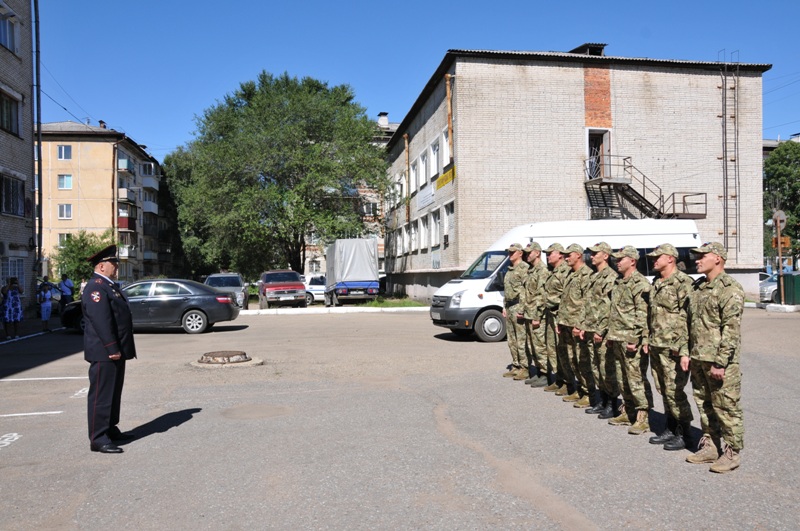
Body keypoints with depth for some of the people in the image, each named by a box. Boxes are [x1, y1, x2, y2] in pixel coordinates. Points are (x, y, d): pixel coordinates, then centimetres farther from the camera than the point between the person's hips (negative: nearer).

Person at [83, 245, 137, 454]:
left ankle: (110, 429, 29)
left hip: (116, 350, 10)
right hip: (104, 352, -10)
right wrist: (112, 348, -25)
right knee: (101, 395, -5)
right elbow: (101, 321, -24)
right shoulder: (96, 287, -15)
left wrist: (120, 348, 20)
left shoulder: (110, 285, 18)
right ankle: (98, 439, 0)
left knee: (114, 392, 18)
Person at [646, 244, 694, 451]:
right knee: (664, 390, 14)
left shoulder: (683, 282, -13)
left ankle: (683, 433, 11)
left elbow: (689, 318, -17)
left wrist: (683, 349, -21)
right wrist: (648, 340, 18)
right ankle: (671, 429, 26)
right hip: (656, 346, 8)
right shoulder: (656, 283, 14)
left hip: (672, 348, -8)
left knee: (674, 391, -3)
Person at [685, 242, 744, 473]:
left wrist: (720, 362, -21)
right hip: (698, 359, 8)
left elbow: (731, 330, -18)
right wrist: (686, 353, 13)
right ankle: (709, 447, 28)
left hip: (720, 361, -8)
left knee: (726, 408, 2)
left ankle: (732, 453, 14)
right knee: (704, 406, 16)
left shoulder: (730, 289, -13)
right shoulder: (698, 287, 13)